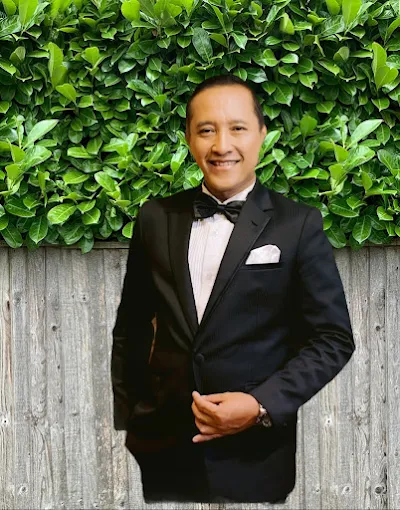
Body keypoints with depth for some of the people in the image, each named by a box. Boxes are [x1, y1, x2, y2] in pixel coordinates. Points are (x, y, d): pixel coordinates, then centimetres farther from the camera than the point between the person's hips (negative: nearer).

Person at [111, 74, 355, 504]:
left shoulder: (299, 224, -6)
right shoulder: (156, 217, 3)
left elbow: (333, 338, -6)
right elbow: (131, 324, 11)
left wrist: (262, 405, -16)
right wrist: (126, 414, 9)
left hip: (252, 458, -2)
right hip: (163, 446, 3)